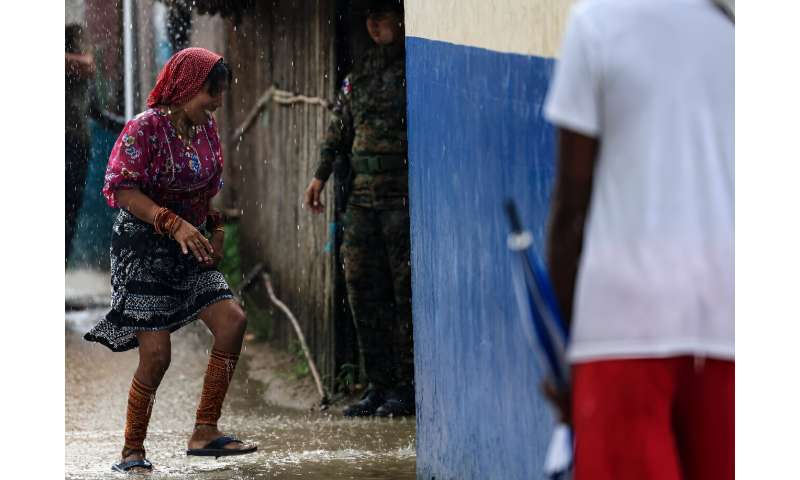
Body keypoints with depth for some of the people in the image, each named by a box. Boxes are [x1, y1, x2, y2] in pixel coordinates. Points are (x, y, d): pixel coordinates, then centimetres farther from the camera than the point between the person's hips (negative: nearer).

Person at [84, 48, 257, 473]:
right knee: (156, 354, -10)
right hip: (144, 247, -7)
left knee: (232, 322, -8)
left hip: (189, 247, 7)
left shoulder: (206, 127, 8)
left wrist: (215, 230, 6)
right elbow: (121, 189, -21)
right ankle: (132, 452, 5)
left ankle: (205, 432, -2)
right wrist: (175, 224, -29)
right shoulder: (145, 127, -15)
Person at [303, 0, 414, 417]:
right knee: (364, 291, 6)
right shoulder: (361, 71, 15)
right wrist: (321, 174, 14)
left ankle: (407, 386, 1)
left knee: (406, 290, -5)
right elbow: (340, 126, 22)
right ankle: (379, 385, 13)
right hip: (363, 196, 7)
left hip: (405, 196, -7)